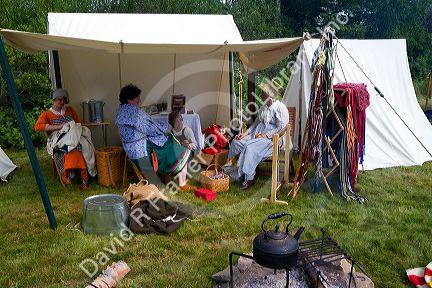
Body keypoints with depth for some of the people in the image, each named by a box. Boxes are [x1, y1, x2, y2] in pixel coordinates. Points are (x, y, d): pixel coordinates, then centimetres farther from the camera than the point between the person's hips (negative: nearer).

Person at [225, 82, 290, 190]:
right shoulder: (264, 107, 14)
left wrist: (265, 135, -21)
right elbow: (256, 123, 18)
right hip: (258, 133, 9)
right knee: (236, 142, -9)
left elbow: (281, 128, -17)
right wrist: (246, 133, 4)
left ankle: (249, 178, -24)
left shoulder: (280, 108, -12)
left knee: (250, 148, -32)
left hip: (272, 137, -9)